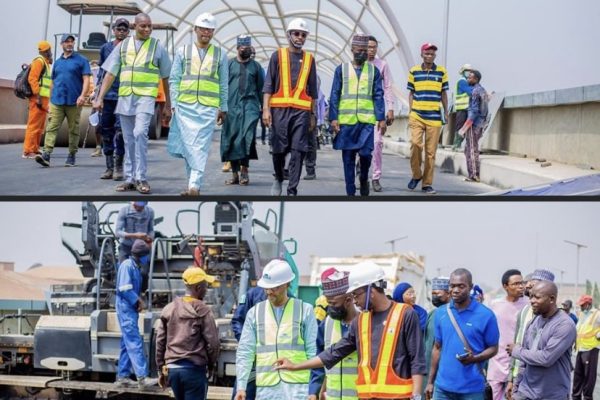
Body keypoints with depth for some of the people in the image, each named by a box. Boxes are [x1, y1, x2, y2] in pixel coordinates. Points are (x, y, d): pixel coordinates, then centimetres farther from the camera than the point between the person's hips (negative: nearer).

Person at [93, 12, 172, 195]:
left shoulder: (157, 47, 4)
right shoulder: (123, 45, 9)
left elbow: (166, 78, 8)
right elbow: (110, 73, 8)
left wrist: (168, 106, 7)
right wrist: (100, 97, 1)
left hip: (145, 97, -3)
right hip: (125, 97, 3)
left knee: (140, 133, -20)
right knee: (128, 140, 7)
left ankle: (141, 178, -14)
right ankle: (130, 179, 14)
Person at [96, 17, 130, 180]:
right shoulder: (105, 48, 12)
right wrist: (98, 85, 10)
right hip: (107, 95, 4)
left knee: (120, 130, -11)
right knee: (106, 130, 5)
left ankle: (119, 167, -2)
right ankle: (109, 167, 13)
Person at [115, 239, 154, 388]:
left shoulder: (135, 267, 15)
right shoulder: (127, 265, -13)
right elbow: (125, 289, -20)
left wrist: (140, 301, 2)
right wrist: (139, 301, -11)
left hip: (132, 308, 10)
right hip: (125, 308, -10)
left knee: (127, 343, 11)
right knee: (135, 342, -15)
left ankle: (122, 376, 15)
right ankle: (142, 377, -21)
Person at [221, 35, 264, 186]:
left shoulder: (256, 66, 11)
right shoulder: (229, 64, 9)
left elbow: (261, 89, 14)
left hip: (250, 106, -1)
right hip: (232, 107, 1)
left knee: (247, 137, -17)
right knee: (231, 139, 2)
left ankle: (244, 169, -8)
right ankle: (235, 173, 10)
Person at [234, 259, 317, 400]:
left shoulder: (305, 310, 3)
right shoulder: (255, 313, 9)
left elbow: (313, 352, 2)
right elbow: (244, 353, 8)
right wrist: (241, 386, -1)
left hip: (297, 388, -3)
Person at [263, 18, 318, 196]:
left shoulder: (309, 59, 12)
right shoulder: (278, 56, 6)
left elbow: (313, 90, 16)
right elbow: (268, 85, 3)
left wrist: (312, 115, 12)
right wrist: (266, 109, -7)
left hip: (301, 111, 1)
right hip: (279, 109, -1)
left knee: (298, 152, -6)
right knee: (279, 149, 4)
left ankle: (292, 191, -5)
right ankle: (278, 179, 30)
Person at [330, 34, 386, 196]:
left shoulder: (373, 70, 9)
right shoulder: (341, 69, 7)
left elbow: (378, 96, 7)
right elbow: (334, 96, 5)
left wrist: (381, 119, -2)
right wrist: (333, 118, -3)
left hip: (366, 121, 0)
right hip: (346, 120, 0)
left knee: (365, 153, -11)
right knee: (348, 157, 3)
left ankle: (364, 178, 19)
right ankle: (350, 192, 11)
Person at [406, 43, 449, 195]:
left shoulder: (441, 72, 6)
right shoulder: (414, 71, 5)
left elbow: (443, 93, 13)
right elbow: (411, 93, 10)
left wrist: (446, 112, 10)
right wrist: (411, 111, 2)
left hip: (434, 117, 1)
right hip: (417, 115, -1)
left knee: (431, 151, 1)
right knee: (415, 144, -17)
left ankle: (427, 184, 7)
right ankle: (416, 175, 5)